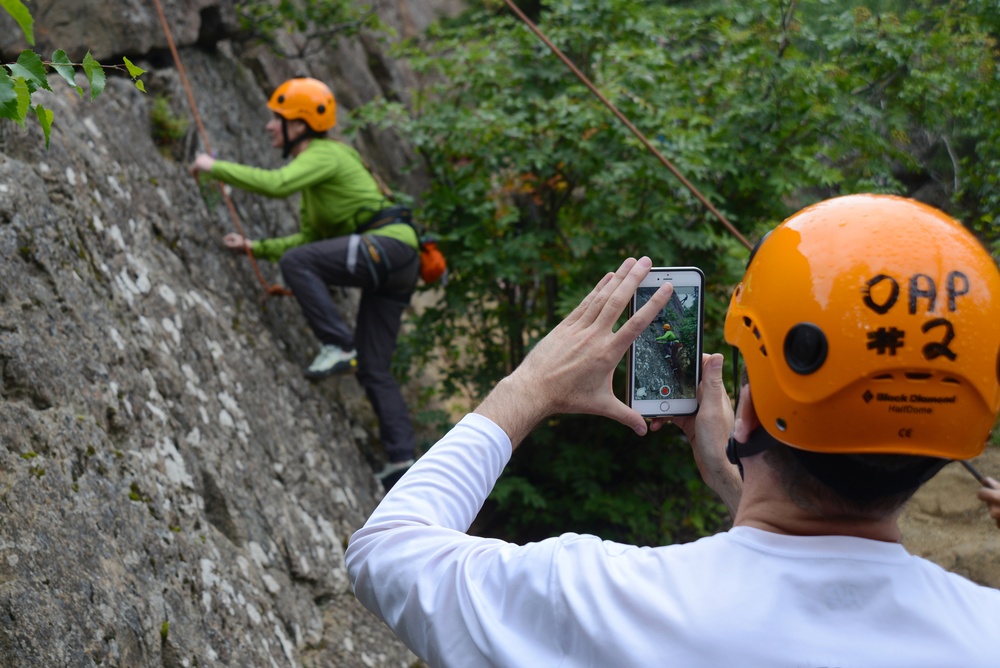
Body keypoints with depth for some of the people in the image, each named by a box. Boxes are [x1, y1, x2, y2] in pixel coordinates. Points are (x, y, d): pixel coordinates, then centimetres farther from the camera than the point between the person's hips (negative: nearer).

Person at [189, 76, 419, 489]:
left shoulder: (324, 154, -6)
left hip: (390, 244, -10)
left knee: (295, 262, -21)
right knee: (373, 369, 5)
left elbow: (276, 184, -24)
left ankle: (339, 347, -19)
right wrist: (255, 247, 17)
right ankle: (403, 459, 3)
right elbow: (310, 239, 26)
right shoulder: (312, 165, 24)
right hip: (389, 268, 10)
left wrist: (215, 168, -13)